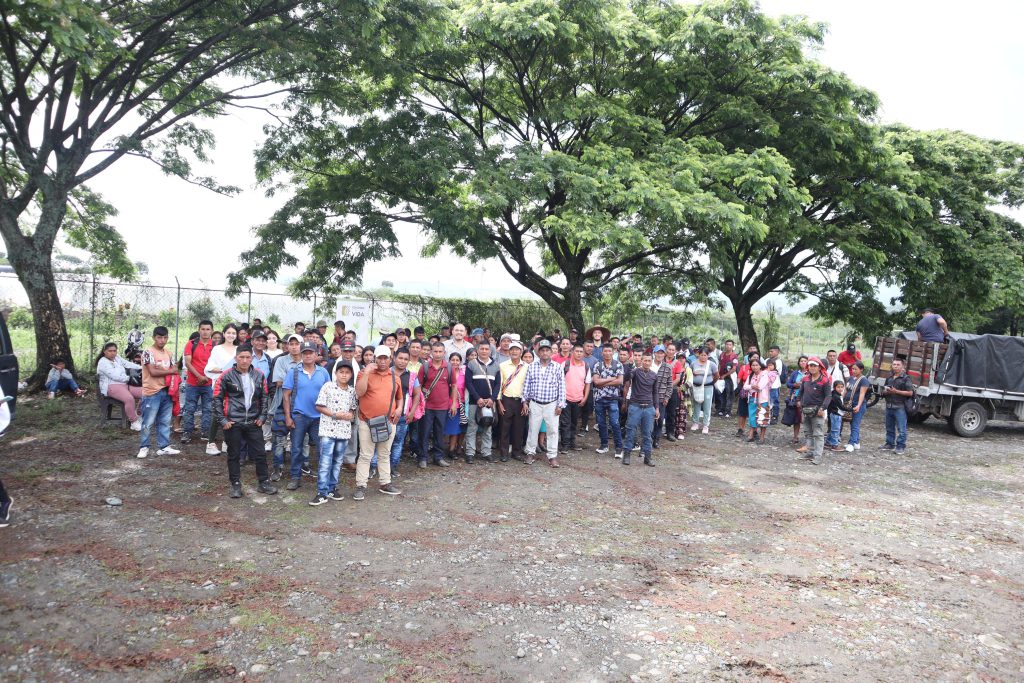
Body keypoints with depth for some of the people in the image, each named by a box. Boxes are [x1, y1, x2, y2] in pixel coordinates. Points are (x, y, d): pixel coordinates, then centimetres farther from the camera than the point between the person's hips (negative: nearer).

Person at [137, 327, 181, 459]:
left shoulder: (168, 353, 13)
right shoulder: (148, 352, -10)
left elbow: (172, 370, 17)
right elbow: (153, 372, -17)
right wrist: (171, 371, -8)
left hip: (166, 391, 7)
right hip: (152, 393, -7)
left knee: (165, 421, 10)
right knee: (148, 423, 0)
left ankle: (164, 447, 16)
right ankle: (144, 447, 11)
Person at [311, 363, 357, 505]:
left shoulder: (352, 390, 7)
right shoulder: (328, 386, -6)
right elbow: (319, 406, -6)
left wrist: (351, 414, -6)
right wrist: (335, 415, -15)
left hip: (344, 431, 5)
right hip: (328, 429, -5)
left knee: (337, 462, 12)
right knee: (325, 463, -6)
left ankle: (331, 489, 24)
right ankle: (322, 492, 0)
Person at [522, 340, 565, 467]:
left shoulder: (558, 367, -1)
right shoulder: (532, 367, 3)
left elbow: (561, 387, -1)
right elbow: (526, 385, 7)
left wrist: (560, 405, -5)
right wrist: (525, 401, 3)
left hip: (552, 405, -1)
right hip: (535, 404, 1)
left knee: (553, 430, 1)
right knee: (533, 429, 8)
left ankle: (552, 456, 9)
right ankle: (530, 453, 20)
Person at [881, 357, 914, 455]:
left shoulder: (906, 378, -4)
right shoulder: (889, 378, 16)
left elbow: (910, 393, -10)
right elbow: (884, 391, 25)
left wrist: (896, 391, -16)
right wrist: (886, 391, 1)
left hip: (900, 407, -6)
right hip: (889, 406, 7)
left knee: (901, 429, -4)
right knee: (889, 428, 14)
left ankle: (901, 447, 1)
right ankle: (889, 444, 24)